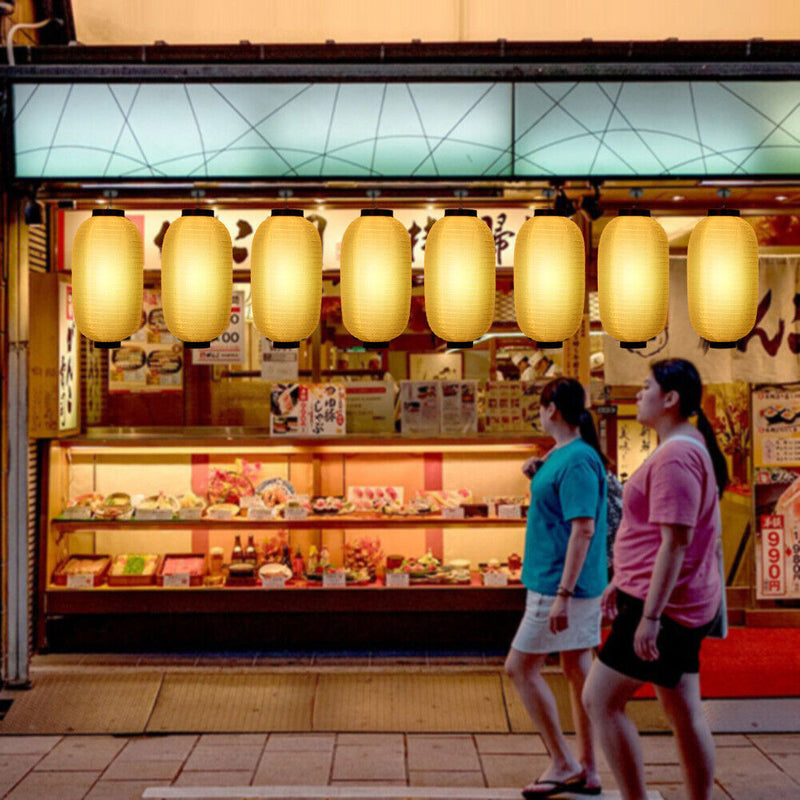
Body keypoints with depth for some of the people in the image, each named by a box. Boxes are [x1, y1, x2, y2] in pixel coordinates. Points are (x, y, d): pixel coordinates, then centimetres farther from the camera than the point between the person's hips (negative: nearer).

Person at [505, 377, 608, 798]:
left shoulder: (577, 460, -19)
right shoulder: (563, 454, 11)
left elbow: (583, 529, -24)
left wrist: (563, 594, -26)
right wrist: (539, 472, 9)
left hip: (561, 585, -10)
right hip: (573, 585, 10)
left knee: (520, 667, -3)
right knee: (577, 669, 12)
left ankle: (562, 763, 4)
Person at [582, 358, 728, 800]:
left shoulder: (675, 457, -20)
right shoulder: (691, 448, 15)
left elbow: (675, 543, -24)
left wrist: (649, 617, -25)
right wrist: (622, 581, 26)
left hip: (663, 601, -10)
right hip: (687, 605, 10)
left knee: (600, 699, -3)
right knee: (684, 713, 13)